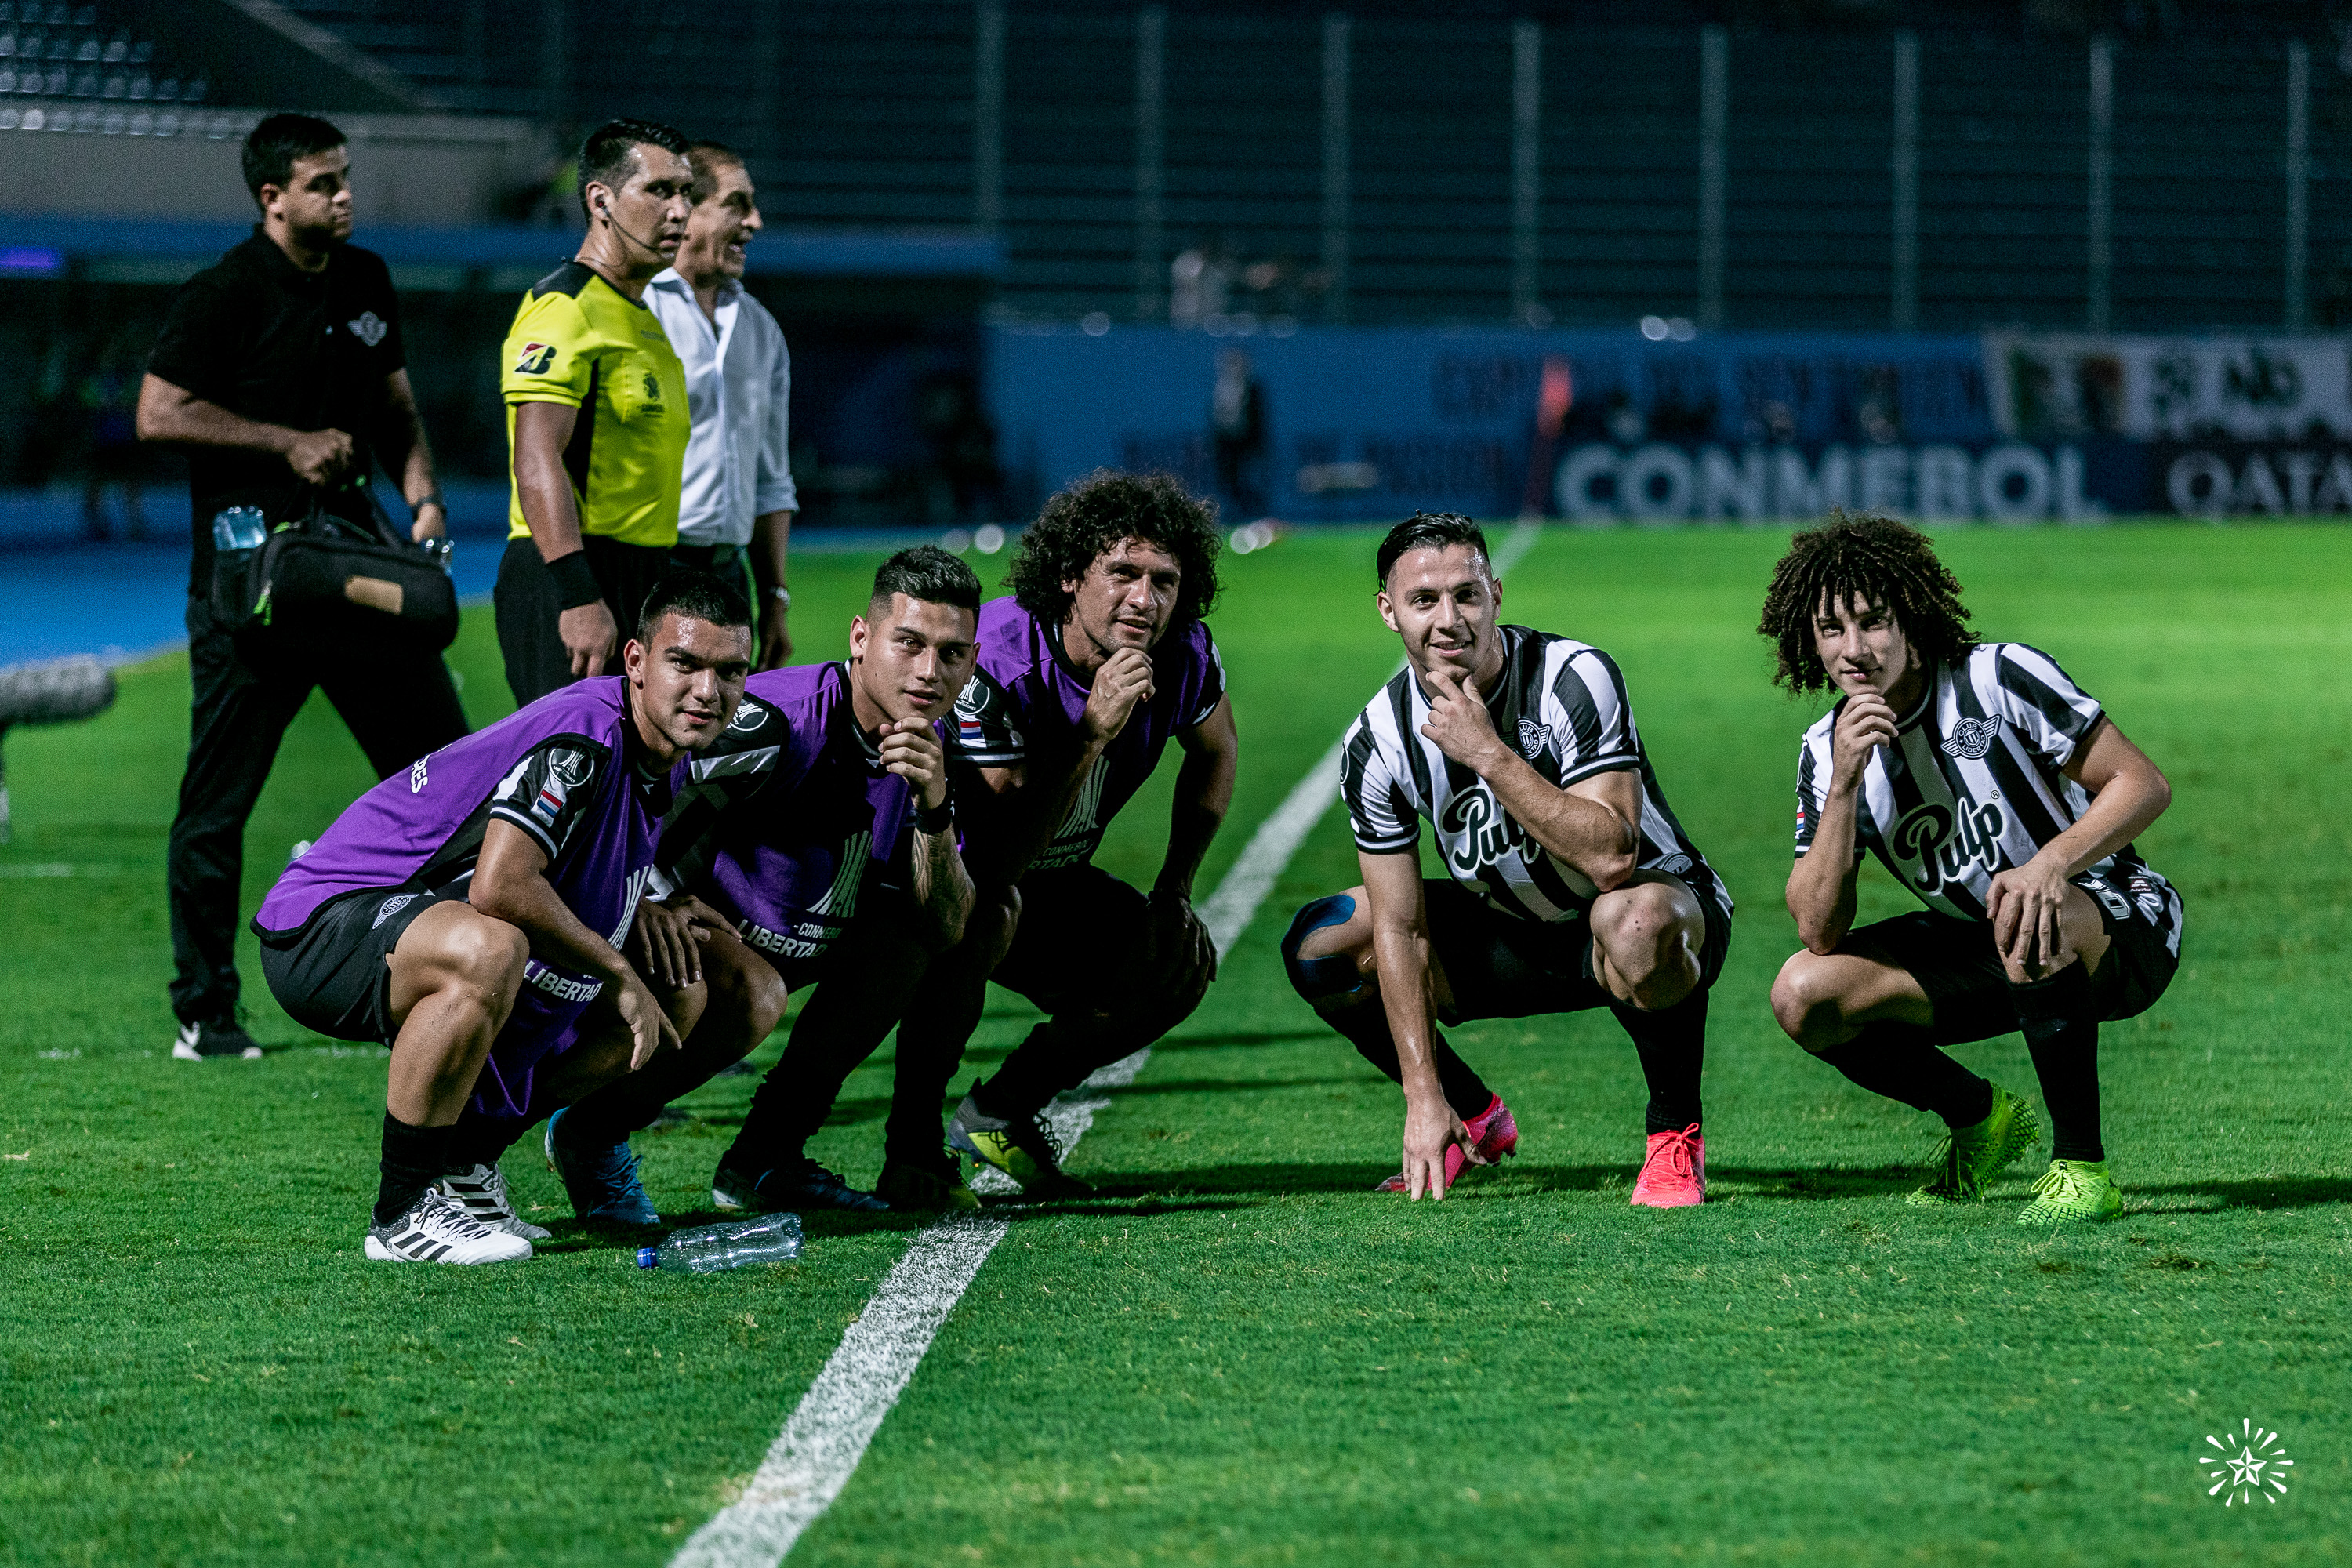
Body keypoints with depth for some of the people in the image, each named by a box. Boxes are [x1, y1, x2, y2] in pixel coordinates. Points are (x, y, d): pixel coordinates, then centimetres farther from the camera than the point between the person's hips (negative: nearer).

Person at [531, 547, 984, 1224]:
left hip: (780, 938, 8)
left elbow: (946, 930, -8)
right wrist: (648, 900, -33)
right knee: (751, 995, -35)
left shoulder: (932, 748, -3)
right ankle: (591, 1134, -8)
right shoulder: (779, 722, -27)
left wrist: (932, 808, -24)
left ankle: (766, 1158, 2)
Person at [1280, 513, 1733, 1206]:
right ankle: (1473, 1119, 13)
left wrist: (1491, 756, -37)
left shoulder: (1574, 679, -24)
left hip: (1663, 898, -5)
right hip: (1515, 934, 5)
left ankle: (1676, 1135, -16)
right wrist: (1423, 1097, -15)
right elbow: (1400, 928, -9)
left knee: (1636, 920, -41)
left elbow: (1611, 858, -35)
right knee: (1321, 946, -9)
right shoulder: (1379, 741, -12)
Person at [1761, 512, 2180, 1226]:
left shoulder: (2001, 678, -17)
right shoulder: (1825, 751, -5)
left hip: (2120, 932, -6)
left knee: (2028, 916, -40)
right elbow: (1820, 932, -13)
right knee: (1806, 994, -12)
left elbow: (2144, 785, -18)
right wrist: (1844, 784, -25)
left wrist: (2054, 861, -35)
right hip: (1982, 950, 6)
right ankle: (1981, 1118, 12)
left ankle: (2081, 1167, -25)